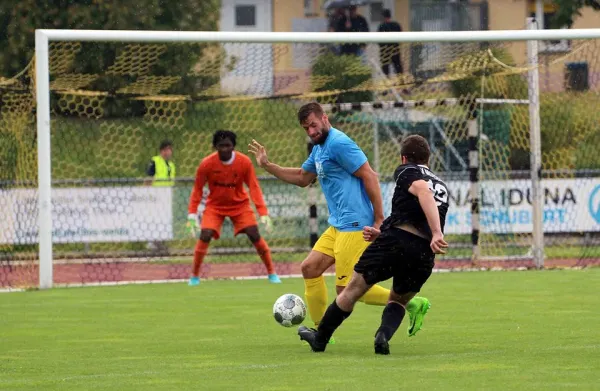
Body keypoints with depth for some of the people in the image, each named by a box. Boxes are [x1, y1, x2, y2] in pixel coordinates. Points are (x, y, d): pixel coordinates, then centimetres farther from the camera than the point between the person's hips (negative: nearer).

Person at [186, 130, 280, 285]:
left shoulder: (244, 162, -19)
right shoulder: (206, 164, -19)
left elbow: (254, 188, -15)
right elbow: (197, 190, -9)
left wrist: (263, 213, -23)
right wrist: (192, 214, -14)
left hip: (239, 204, 0)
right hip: (215, 205, 0)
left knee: (255, 236, -11)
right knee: (205, 236, -19)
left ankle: (272, 273, 4)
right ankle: (194, 276, -5)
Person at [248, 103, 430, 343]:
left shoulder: (338, 143, -13)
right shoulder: (319, 149, 17)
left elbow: (369, 177, -17)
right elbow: (302, 178, 32)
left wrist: (379, 219, -18)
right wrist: (267, 166, 23)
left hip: (354, 226, -10)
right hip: (338, 226, 10)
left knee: (346, 289, -11)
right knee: (310, 268, 8)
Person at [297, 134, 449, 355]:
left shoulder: (406, 171, 8)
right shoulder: (441, 186, 28)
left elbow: (424, 192, -15)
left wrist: (437, 233, -26)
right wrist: (381, 235, 33)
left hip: (396, 239, -5)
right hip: (425, 253, 5)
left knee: (353, 290, 14)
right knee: (398, 300, 26)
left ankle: (320, 339, 26)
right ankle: (384, 335, -4)